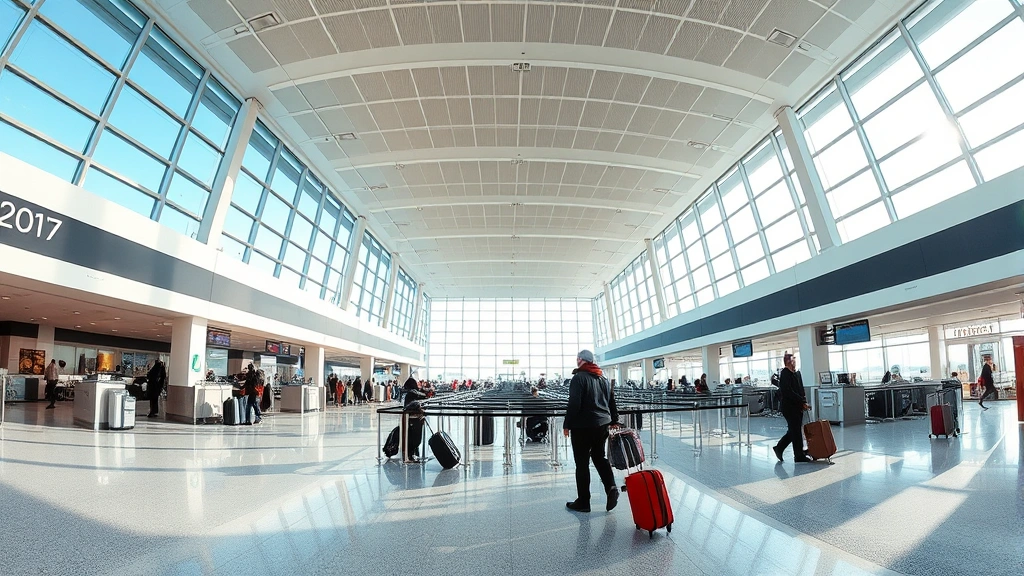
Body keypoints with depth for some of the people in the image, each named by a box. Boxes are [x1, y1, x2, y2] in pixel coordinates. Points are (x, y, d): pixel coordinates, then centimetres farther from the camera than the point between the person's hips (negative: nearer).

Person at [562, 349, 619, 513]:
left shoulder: (578, 378, -12)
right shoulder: (604, 379, 12)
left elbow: (574, 404, -18)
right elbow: (612, 401, 17)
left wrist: (567, 425, -11)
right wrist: (614, 421, 25)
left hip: (583, 426, -7)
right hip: (602, 425, 7)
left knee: (582, 463, 2)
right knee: (599, 457, 20)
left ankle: (583, 502, 8)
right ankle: (611, 487, 1)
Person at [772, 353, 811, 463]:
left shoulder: (797, 373, 13)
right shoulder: (785, 374, -14)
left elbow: (801, 389, 15)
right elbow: (788, 392, -20)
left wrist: (804, 402, -1)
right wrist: (803, 402, -18)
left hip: (798, 407, 8)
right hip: (789, 407, -8)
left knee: (793, 430, 14)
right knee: (795, 431, 0)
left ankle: (779, 448, 26)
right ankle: (799, 456, 9)